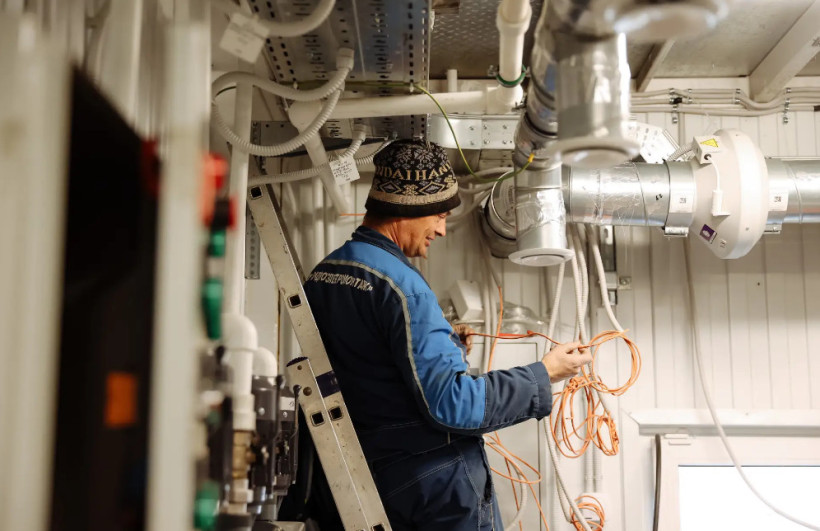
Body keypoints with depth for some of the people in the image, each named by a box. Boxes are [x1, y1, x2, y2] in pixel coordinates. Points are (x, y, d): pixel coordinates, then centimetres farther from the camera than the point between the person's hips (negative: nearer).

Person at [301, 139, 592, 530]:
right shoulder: (399, 283, -22)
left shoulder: (320, 277, 6)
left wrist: (444, 346, 14)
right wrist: (544, 375, -16)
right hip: (438, 483, -8)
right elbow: (451, 402, -25)